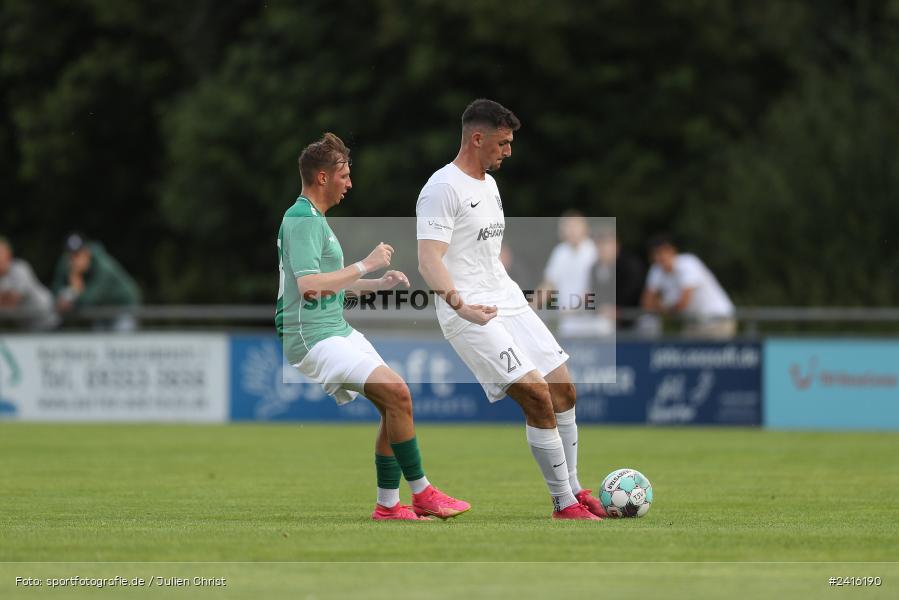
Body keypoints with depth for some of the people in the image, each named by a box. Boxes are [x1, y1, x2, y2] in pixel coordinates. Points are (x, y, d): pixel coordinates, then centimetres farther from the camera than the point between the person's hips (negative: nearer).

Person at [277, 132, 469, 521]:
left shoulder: (315, 218, 19)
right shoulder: (302, 219, -15)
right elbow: (309, 285, -27)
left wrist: (378, 284, 20)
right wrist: (365, 266, -20)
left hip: (338, 331, 11)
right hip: (313, 338, -11)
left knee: (394, 402, 4)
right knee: (396, 392, -20)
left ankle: (388, 505, 9)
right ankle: (422, 492, -11)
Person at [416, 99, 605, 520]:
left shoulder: (488, 183, 16)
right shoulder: (442, 189, -14)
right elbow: (429, 261, -23)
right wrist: (460, 305, -38)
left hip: (508, 303, 9)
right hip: (473, 315, -9)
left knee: (563, 390, 6)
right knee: (538, 396, -16)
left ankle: (573, 490, 19)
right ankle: (564, 504, -9)